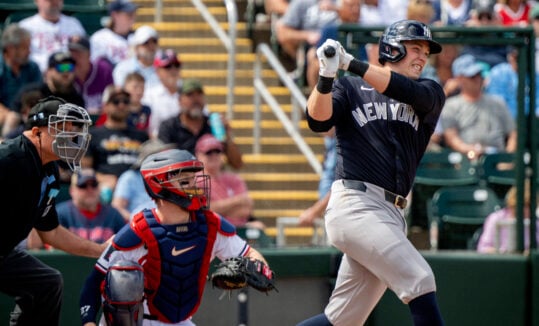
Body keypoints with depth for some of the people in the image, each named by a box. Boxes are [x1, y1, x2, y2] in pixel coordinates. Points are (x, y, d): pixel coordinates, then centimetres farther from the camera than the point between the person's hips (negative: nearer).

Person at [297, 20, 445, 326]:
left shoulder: (430, 94, 16)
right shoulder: (350, 88, 10)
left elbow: (408, 91, -7)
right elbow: (318, 121, -8)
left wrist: (352, 63, -17)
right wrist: (326, 77, -25)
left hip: (392, 215, 5)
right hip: (356, 205, -5)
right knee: (420, 279, -19)